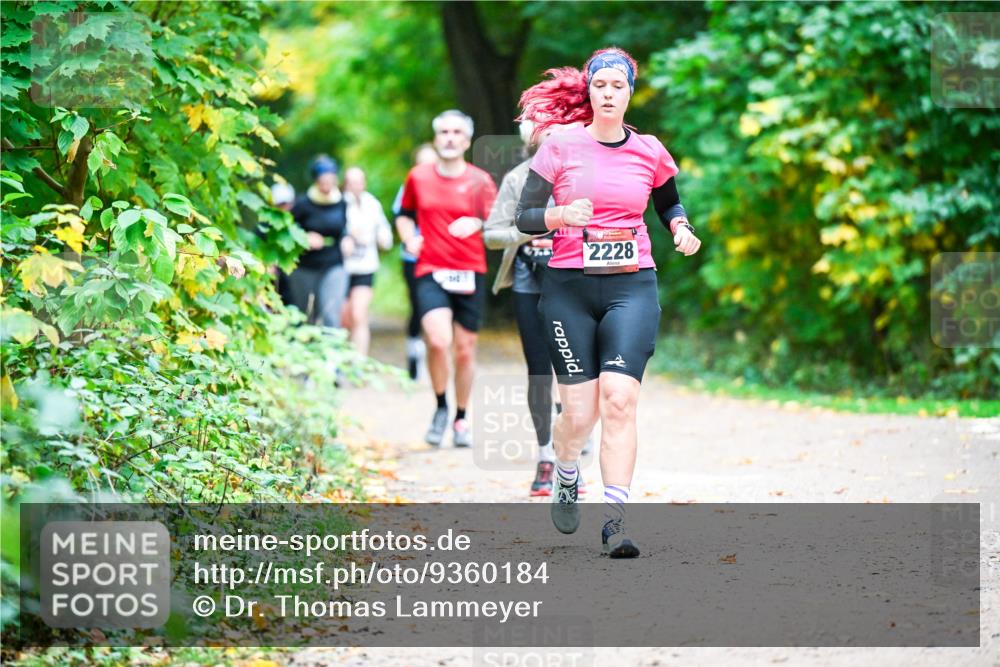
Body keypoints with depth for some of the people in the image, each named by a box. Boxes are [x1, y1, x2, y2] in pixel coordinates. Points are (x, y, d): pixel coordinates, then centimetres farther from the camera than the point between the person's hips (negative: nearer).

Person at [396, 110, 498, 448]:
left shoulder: (480, 180, 2)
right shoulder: (418, 177, 8)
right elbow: (405, 215, 23)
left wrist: (477, 224, -24)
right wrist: (409, 239, 3)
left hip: (470, 274, 0)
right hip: (431, 271, 0)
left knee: (465, 348, 5)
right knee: (438, 340, -20)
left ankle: (461, 419, 22)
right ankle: (440, 408, 3)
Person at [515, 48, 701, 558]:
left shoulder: (649, 151, 7)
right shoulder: (561, 146, 0)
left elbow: (669, 203, 26)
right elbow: (524, 217, 0)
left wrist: (681, 228, 5)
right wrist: (563, 215, -19)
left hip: (632, 287, 1)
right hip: (569, 288, -1)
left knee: (619, 398, -17)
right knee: (580, 411, -3)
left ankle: (615, 520, -16)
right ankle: (565, 476, 33)